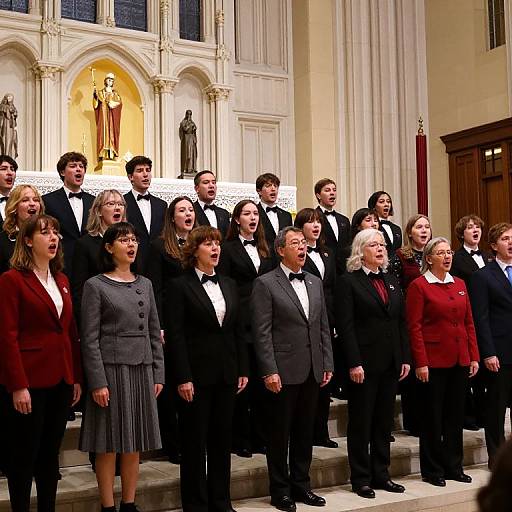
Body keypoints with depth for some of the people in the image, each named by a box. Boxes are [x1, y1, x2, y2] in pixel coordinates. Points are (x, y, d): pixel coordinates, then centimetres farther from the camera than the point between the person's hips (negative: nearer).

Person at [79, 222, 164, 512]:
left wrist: (158, 374, 7)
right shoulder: (96, 286, -3)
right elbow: (89, 338, -8)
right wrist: (97, 381, -14)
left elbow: (154, 333, 13)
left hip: (142, 369, 5)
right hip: (111, 368, -4)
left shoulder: (145, 284, 11)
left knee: (135, 444, 9)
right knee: (109, 444, 1)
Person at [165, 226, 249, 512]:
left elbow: (239, 330, 12)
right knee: (195, 441, 4)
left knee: (222, 438, 11)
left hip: (227, 373, 5)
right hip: (197, 373, -5)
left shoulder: (229, 285, 11)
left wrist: (243, 370, 7)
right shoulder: (181, 286, -5)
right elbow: (175, 335, -10)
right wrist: (183, 378, -15)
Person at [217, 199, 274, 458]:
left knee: (261, 381, 9)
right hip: (241, 323, -5)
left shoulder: (265, 249, 16)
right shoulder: (228, 249, 0)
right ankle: (241, 440, 10)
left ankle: (260, 437, 18)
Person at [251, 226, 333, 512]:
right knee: (280, 434, 5)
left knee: (305, 432, 13)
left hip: (312, 372, 6)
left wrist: (327, 364, 7)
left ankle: (301, 485, 26)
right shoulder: (265, 284, -5)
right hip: (283, 372, -5)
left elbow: (324, 327, 14)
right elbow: (262, 333, -10)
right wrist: (269, 371, -15)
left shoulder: (315, 283, 13)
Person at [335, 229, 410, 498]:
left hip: (391, 363, 6)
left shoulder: (392, 281, 13)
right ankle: (361, 479, 14)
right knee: (361, 422, 4)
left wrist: (405, 358, 6)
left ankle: (381, 475, 23)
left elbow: (402, 322, 13)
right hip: (364, 363, -6)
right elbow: (345, 326, -11)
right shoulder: (349, 281, -6)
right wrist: (354, 363, -17)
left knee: (384, 420, 12)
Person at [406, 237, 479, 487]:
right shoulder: (418, 286, -6)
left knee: (456, 415, 12)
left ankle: (453, 466, 24)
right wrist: (421, 362, -15)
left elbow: (469, 323, 13)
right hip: (433, 361, -6)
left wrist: (474, 356, 7)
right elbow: (414, 327, -10)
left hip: (460, 360, 6)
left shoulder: (460, 284, 11)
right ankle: (432, 470, 15)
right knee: (432, 417, 4)